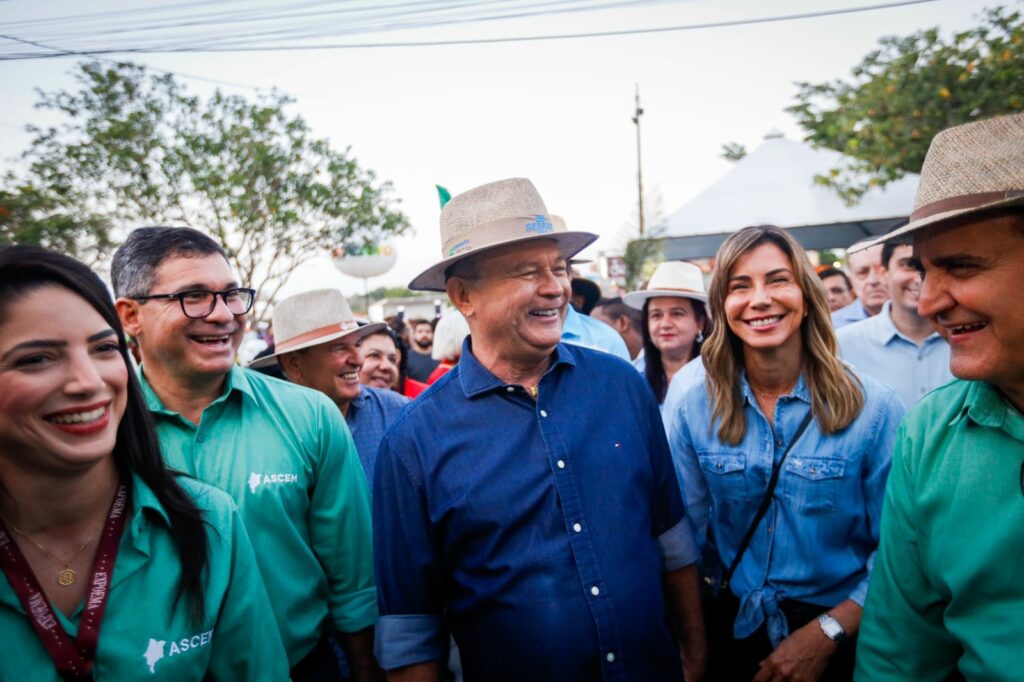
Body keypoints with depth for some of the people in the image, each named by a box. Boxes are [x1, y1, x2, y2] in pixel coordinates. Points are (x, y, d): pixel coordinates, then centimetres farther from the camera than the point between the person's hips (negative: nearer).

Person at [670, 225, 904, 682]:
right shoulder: (697, 410, -8)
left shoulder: (872, 408, -15)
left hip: (842, 640, -2)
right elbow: (689, 533, -1)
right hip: (733, 630, 2)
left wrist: (825, 634, -18)